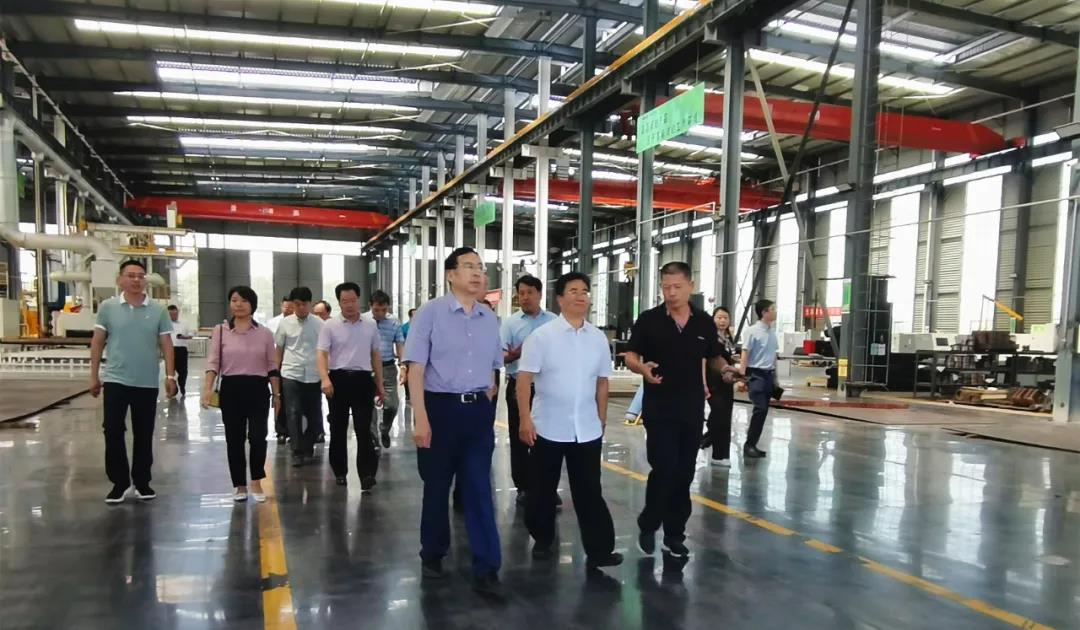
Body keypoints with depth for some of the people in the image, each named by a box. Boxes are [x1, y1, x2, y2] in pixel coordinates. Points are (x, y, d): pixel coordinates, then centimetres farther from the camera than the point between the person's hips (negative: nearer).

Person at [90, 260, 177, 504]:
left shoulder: (158, 311, 1)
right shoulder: (107, 307, 0)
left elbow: (166, 345, 2)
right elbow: (97, 343, 4)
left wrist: (170, 376, -4)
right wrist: (94, 375, 3)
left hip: (147, 383, 1)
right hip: (115, 381, -1)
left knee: (144, 435, 9)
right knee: (113, 432, 1)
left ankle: (142, 482, 21)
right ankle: (119, 483, 14)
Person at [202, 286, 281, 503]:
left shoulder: (265, 333, 3)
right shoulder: (220, 330, 2)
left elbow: (272, 367, 7)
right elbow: (213, 362, -3)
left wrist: (277, 394, 8)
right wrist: (207, 389, -16)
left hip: (258, 389, 0)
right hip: (231, 389, 0)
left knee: (258, 437, -8)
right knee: (234, 439, 7)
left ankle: (256, 482, 12)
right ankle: (240, 485, 23)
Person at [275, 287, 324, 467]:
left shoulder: (319, 324, 0)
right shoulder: (285, 323, 2)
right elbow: (279, 350, 10)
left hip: (313, 375, 1)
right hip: (291, 374, -1)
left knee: (315, 415, 7)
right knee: (293, 414, -4)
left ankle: (307, 448, 25)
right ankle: (297, 452, 2)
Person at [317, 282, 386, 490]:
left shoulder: (370, 326, 8)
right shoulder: (330, 325, -1)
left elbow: (376, 356, 14)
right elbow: (322, 355, -8)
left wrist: (380, 385, 13)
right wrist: (325, 379, -25)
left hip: (363, 379, 1)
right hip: (338, 379, -1)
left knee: (364, 429, -5)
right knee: (338, 428, 9)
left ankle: (367, 474, -5)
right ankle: (340, 471, 23)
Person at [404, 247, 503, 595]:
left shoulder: (489, 318, 6)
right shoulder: (430, 312, -8)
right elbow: (416, 369, -10)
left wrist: (485, 408, 12)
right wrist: (420, 419, -15)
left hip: (478, 411, 3)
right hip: (441, 407, -3)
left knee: (479, 489, 4)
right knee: (436, 486, 12)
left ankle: (486, 570, 11)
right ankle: (432, 555, 33)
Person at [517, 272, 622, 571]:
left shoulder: (598, 338, 4)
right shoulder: (542, 335, -8)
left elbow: (602, 381, 11)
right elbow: (524, 379, -8)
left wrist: (602, 420, 13)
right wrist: (525, 419, -13)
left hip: (587, 430, 2)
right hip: (548, 428, -2)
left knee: (589, 491, 7)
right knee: (542, 490, 13)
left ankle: (599, 550, 14)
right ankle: (542, 540, 31)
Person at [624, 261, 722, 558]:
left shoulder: (705, 322, 3)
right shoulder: (648, 320, -6)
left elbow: (713, 358, 15)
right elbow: (630, 357, -3)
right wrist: (642, 368, -23)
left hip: (692, 409, 4)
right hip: (658, 409, -3)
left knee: (684, 473, 9)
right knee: (664, 469, -8)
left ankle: (675, 533, 23)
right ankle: (648, 525, 16)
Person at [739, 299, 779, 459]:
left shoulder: (772, 332, 11)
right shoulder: (752, 332, -11)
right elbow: (745, 355, -12)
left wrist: (775, 377, 19)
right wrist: (742, 377, -17)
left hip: (769, 374, 8)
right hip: (756, 374, -8)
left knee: (764, 411, 8)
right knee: (760, 409, -14)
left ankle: (752, 444, 16)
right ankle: (748, 445, -7)